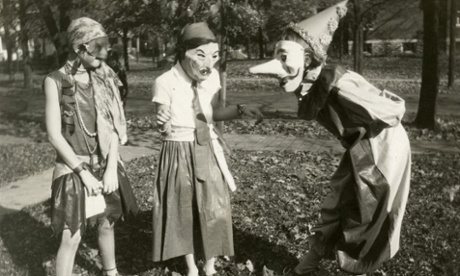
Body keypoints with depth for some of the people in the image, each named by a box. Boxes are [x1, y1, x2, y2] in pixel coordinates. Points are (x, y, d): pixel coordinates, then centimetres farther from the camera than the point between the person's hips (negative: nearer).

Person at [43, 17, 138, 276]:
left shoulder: (104, 78, 2)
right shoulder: (56, 81, -11)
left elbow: (113, 127, 1)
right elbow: (54, 135, -12)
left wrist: (111, 168, -8)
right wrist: (83, 172, -14)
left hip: (105, 164, 4)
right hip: (74, 167, -4)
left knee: (107, 224, 16)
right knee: (72, 236, -4)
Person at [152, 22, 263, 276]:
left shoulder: (212, 77, -7)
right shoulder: (166, 82, -19)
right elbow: (165, 129, -14)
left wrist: (240, 110, -8)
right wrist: (163, 124, -37)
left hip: (208, 151, 3)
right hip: (179, 153, -3)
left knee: (214, 209, 7)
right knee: (184, 211, 12)